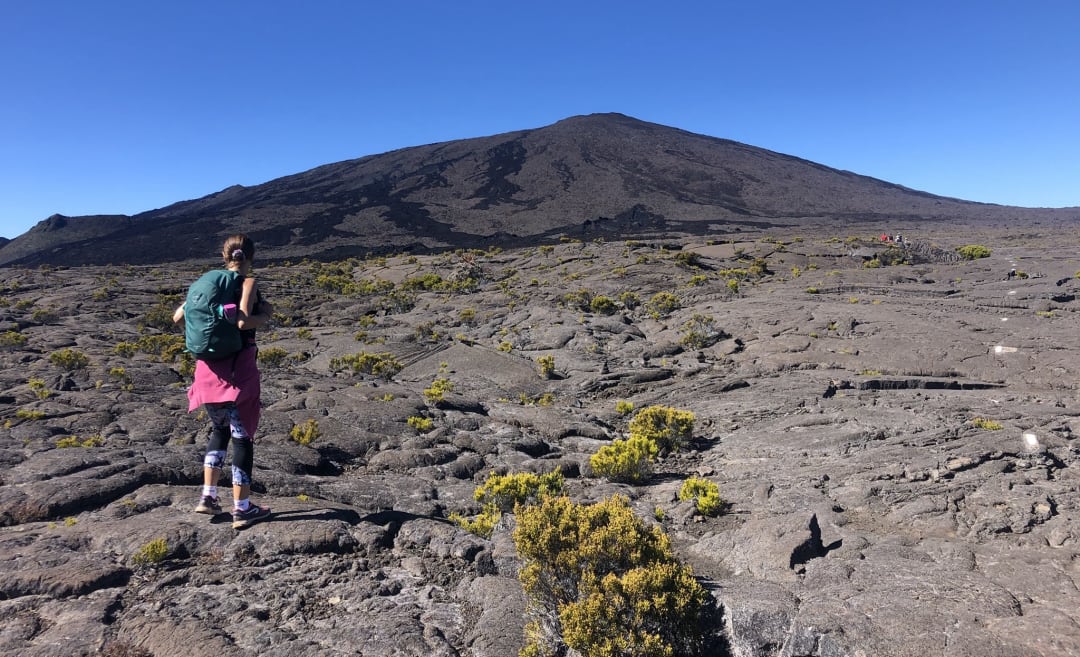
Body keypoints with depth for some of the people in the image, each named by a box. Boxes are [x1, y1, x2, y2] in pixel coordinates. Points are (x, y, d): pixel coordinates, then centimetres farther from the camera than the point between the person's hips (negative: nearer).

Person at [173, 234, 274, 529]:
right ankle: (242, 509, 10)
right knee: (243, 436, 4)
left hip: (208, 368, 6)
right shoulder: (248, 283, -8)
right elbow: (243, 322, -24)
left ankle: (208, 496, 24)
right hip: (238, 369, -6)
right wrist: (266, 314, -6)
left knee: (220, 430, 24)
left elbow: (178, 317, 11)